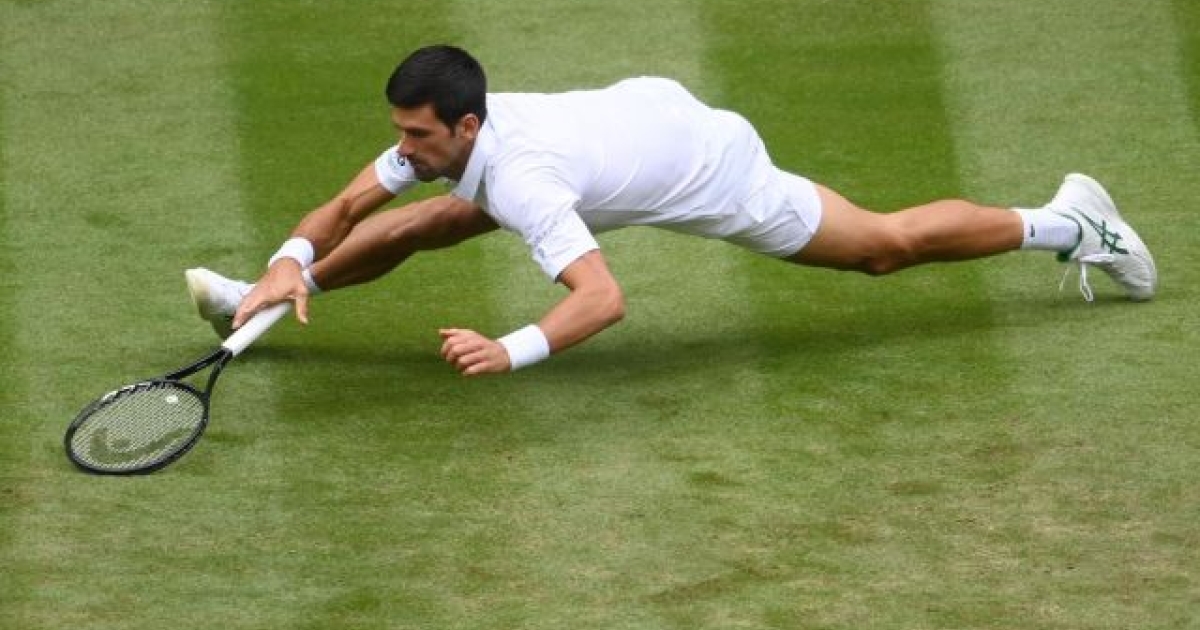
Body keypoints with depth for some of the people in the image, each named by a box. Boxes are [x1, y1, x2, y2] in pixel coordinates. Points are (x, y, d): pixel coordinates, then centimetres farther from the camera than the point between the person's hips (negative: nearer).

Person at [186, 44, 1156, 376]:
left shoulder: (519, 178, -41)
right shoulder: (443, 135, -19)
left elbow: (605, 299, -50)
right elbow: (345, 206, -8)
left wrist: (513, 352, -63)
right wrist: (292, 264, -26)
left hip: (708, 167, -7)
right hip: (647, 105, 7)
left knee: (888, 245, 8)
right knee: (432, 220, 2)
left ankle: (1060, 222, 25)